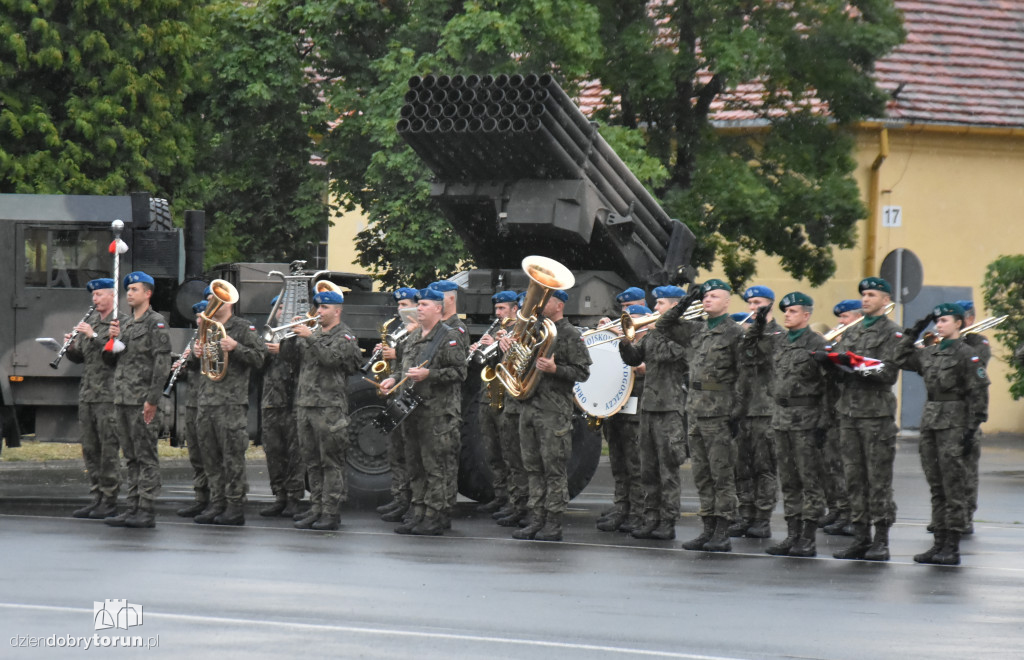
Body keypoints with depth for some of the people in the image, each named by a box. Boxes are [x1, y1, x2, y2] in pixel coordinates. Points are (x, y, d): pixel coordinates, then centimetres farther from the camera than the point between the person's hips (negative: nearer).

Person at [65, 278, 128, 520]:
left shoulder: (123, 322, -4)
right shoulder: (89, 321, 18)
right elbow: (78, 357, 20)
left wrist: (93, 336, -20)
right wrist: (71, 347, -1)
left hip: (108, 395, -7)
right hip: (87, 394, 7)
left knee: (109, 449, -6)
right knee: (90, 449, 8)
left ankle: (109, 500, -2)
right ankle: (96, 498, 14)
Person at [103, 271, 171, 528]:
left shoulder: (156, 323, -7)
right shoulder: (126, 324, 19)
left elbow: (162, 363, -14)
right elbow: (111, 360, 21)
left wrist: (152, 400, -19)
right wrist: (112, 338, 1)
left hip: (142, 401, -8)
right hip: (122, 400, 9)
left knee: (146, 456, -7)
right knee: (131, 457, 10)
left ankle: (147, 511, -7)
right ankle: (133, 508, 12)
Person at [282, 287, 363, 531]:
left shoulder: (345, 336, -2)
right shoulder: (313, 333, 19)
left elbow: (332, 357, -19)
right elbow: (288, 354, 11)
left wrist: (310, 337, -21)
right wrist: (293, 335, -5)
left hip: (330, 407, -7)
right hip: (305, 405, 7)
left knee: (331, 462, -6)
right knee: (312, 462, 9)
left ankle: (332, 512, -6)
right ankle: (316, 508, 14)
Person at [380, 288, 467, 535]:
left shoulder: (450, 337, -6)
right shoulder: (413, 338, 19)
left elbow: (459, 372, -13)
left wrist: (429, 374, -22)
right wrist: (394, 379, 11)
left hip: (438, 411, -8)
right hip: (412, 410, 8)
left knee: (434, 465, -7)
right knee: (415, 465, 10)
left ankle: (435, 517, -5)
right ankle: (418, 514, 15)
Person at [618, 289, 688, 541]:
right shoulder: (653, 333, 16)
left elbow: (668, 354, -22)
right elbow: (634, 359, 18)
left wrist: (656, 328, -13)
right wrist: (626, 341, 1)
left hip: (669, 407, -8)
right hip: (648, 405, 8)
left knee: (668, 470, -5)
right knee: (648, 470, 10)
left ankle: (668, 522, -1)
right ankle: (651, 518, 15)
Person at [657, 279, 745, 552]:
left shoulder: (735, 333, -5)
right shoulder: (695, 330, 15)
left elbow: (743, 375, -8)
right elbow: (664, 325, 24)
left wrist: (737, 412, -14)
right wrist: (685, 303, 11)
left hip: (720, 412, -7)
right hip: (695, 409, 7)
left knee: (722, 473, -4)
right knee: (702, 474, 8)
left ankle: (722, 533, -3)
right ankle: (708, 530, 13)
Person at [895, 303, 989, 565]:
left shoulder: (967, 354, -6)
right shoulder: (930, 352, 14)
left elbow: (978, 394, -9)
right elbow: (902, 359, 23)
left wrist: (972, 429, -15)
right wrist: (914, 332, 15)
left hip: (954, 425, -7)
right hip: (931, 422, 7)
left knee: (954, 488, -6)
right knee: (936, 488, 9)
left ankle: (952, 548, -5)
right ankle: (939, 543, 14)